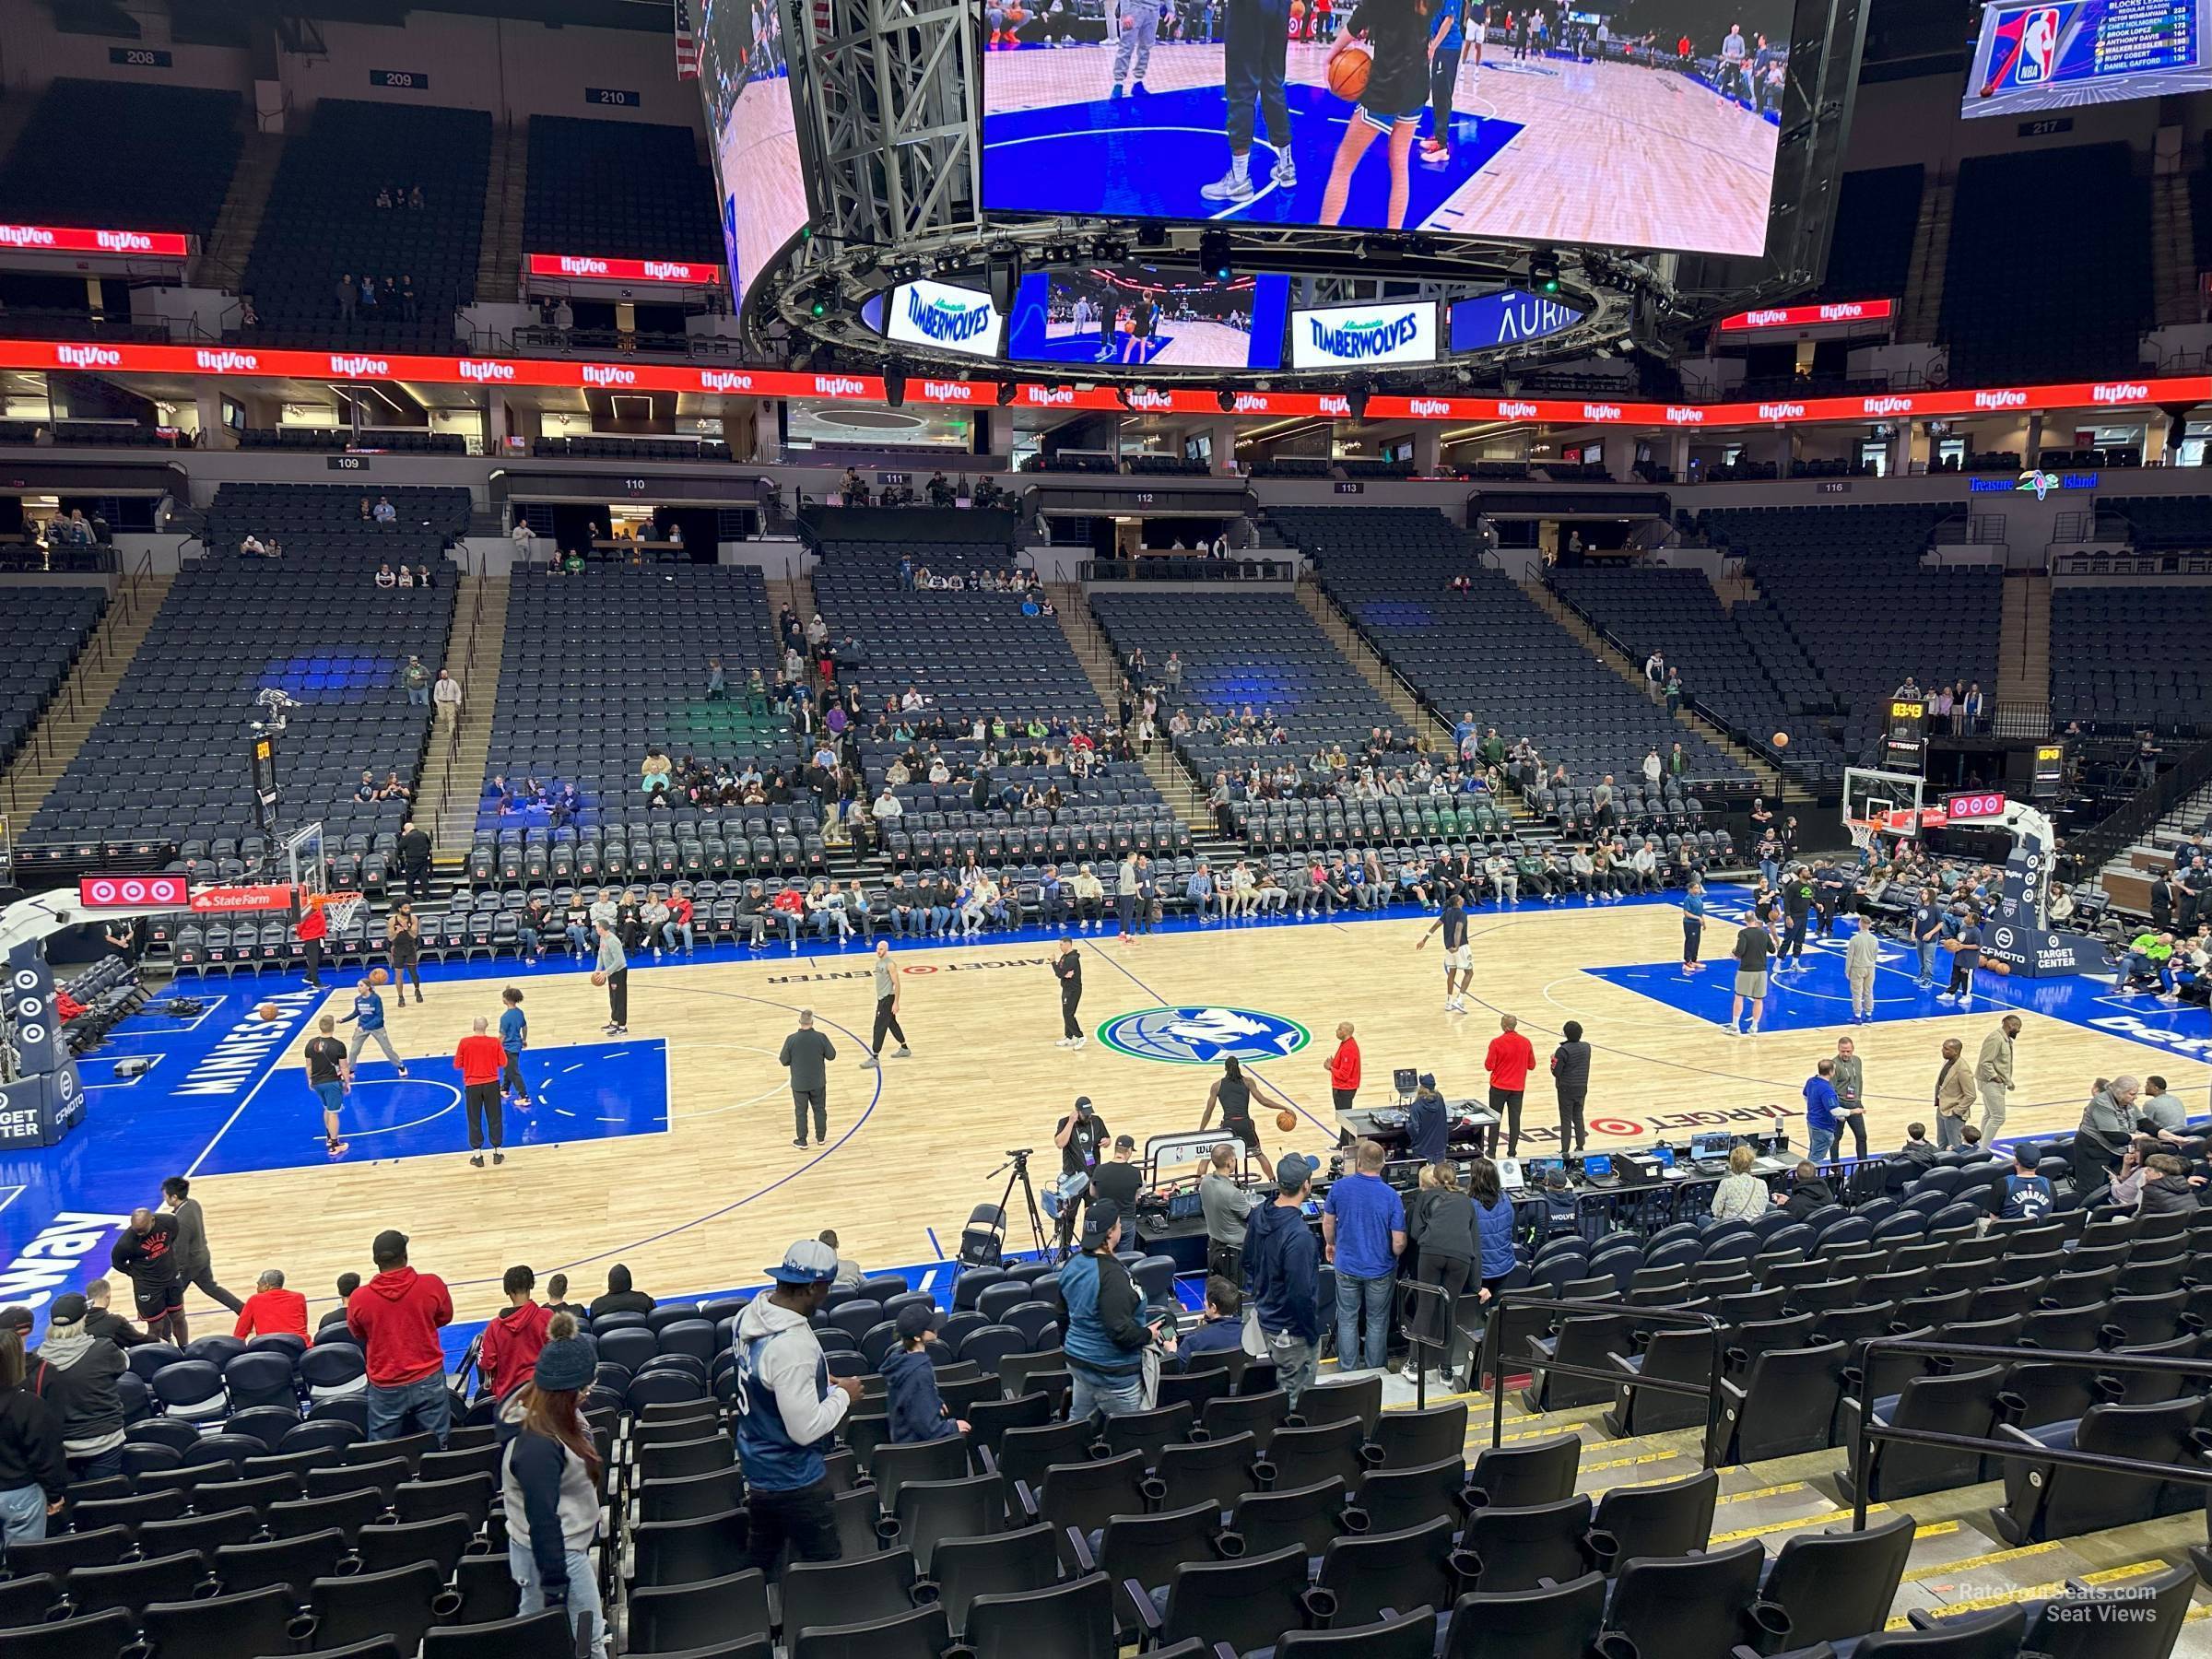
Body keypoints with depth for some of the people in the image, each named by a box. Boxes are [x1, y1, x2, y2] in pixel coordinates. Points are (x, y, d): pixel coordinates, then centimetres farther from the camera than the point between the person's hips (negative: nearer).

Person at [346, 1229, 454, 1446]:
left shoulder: (359, 1298, -13)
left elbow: (358, 1335, 7)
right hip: (429, 1381, 0)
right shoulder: (433, 1285, -14)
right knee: (438, 1448, 11)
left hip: (385, 1388, 0)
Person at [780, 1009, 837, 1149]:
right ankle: (821, 1137, 30)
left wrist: (779, 1059, 14)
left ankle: (801, 1141, 20)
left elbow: (784, 1061, -9)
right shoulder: (821, 1037, -16)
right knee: (820, 1109, 19)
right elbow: (831, 1056, -4)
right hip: (818, 1082, 1)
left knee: (800, 1112, 13)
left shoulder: (791, 1039, -18)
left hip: (799, 1083, -1)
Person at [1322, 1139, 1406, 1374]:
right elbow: (1399, 1242, -16)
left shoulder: (1339, 1187, -15)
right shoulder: (1391, 1196, -20)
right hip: (1380, 1270, -1)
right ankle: (1374, 1371, 30)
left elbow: (1328, 1222, 0)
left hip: (1347, 1266, 1)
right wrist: (1394, 1257, 6)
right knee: (1377, 1322, 17)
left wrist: (1330, 1244, 21)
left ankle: (1347, 1371, 28)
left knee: (1347, 1319, 18)